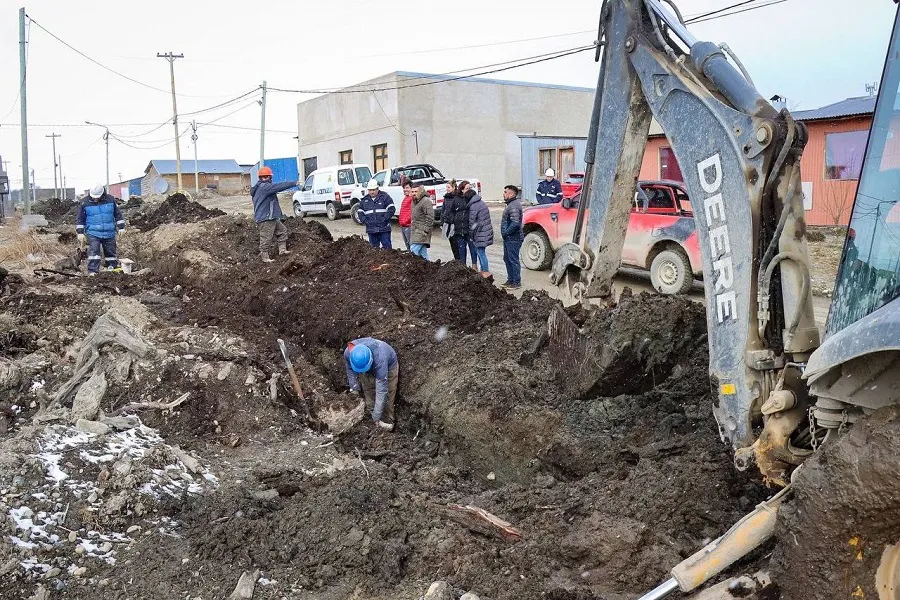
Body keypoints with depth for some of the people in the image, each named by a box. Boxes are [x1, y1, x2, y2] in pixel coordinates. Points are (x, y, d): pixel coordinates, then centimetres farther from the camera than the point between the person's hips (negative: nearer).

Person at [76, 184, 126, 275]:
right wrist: (80, 233, -2)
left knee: (111, 252, 10)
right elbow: (80, 219, 2)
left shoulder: (110, 200, -1)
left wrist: (121, 227, 6)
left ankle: (113, 268, 22)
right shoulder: (85, 203, -4)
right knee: (93, 251, -14)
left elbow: (118, 214, 9)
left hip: (109, 233, 2)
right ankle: (92, 271, -14)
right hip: (92, 234, -2)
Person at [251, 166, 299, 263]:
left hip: (272, 218, 11)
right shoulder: (264, 187, -16)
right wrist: (295, 183, -21)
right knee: (266, 238, -4)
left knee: (282, 230, 18)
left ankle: (282, 250, 20)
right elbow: (280, 186, -22)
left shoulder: (259, 187, 18)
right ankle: (265, 257, 2)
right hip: (265, 219, -11)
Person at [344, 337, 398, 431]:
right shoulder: (348, 352, -33)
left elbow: (382, 390, -42)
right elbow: (350, 369, -7)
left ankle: (387, 422, 2)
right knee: (368, 394, 2)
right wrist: (354, 388, -10)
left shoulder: (380, 360, -47)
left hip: (389, 365, -4)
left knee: (386, 397, -10)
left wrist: (377, 417, -38)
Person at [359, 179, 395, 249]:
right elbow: (360, 212, 14)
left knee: (387, 247, -2)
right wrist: (365, 221, -2)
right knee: (374, 247, 10)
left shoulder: (385, 196, -1)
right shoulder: (364, 200, 12)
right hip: (371, 230, 4)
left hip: (384, 229, -4)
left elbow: (391, 209, -7)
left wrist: (384, 219, -14)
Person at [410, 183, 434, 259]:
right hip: (416, 230, 10)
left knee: (414, 251, -17)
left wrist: (425, 230, -21)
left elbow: (430, 217, -19)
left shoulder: (426, 201, -12)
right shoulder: (415, 201, 19)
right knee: (423, 252, 10)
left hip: (422, 231, -10)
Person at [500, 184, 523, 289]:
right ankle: (510, 280, 28)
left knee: (513, 260, -5)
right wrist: (505, 233, 14)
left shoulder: (514, 206, -19)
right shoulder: (511, 204, 16)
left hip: (513, 239, -11)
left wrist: (506, 232, -19)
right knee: (507, 259, 18)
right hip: (508, 238, 11)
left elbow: (515, 223, -29)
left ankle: (517, 282, 2)